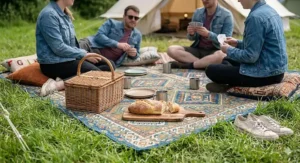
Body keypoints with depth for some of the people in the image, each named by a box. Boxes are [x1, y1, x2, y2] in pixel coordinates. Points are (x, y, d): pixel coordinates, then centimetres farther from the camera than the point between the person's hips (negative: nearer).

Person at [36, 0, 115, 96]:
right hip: (54, 63, -10)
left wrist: (84, 53, 2)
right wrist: (84, 55, -13)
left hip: (68, 58, 10)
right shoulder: (49, 14, -16)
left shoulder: (64, 13, 12)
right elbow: (58, 48, -21)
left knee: (109, 65, 0)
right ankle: (60, 84, -22)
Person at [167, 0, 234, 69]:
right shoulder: (198, 13, 6)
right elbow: (192, 38, 11)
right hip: (197, 50, 5)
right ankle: (203, 64, -22)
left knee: (222, 56, -41)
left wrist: (208, 34, -26)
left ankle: (188, 65, -24)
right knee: (171, 50, -17)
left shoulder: (226, 15, -7)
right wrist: (191, 34, -14)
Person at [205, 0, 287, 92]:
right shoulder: (269, 10, 9)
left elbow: (251, 56, -22)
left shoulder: (256, 17, -22)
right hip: (276, 70, 10)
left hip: (265, 74, -10)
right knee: (227, 60, 26)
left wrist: (229, 50, -5)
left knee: (211, 70, -6)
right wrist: (238, 44, 15)